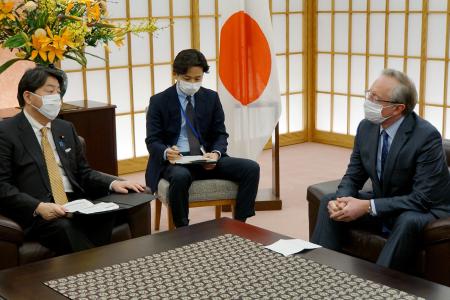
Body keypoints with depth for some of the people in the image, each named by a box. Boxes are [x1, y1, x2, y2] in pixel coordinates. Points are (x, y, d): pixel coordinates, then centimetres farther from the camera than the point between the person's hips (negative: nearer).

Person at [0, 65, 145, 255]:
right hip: (36, 213, -5)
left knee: (110, 216, -27)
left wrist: (113, 183, 2)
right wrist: (38, 207, -22)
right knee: (64, 228, -36)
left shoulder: (66, 128, 20)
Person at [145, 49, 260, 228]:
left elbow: (221, 134, 10)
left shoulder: (211, 98, 9)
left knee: (251, 168, -18)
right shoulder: (159, 101, 0)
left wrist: (216, 153, -14)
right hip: (175, 161, -3)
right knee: (180, 177, -40)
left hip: (207, 159, 3)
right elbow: (152, 141, -2)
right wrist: (166, 152, -27)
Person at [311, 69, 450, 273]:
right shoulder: (366, 127, -4)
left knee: (408, 222, -37)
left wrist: (367, 207, -30)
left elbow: (422, 198, -26)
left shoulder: (427, 137, -24)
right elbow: (353, 177, 4)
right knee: (329, 203, -6)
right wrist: (342, 199, -20)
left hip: (425, 211, -6)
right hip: (382, 206, 7)